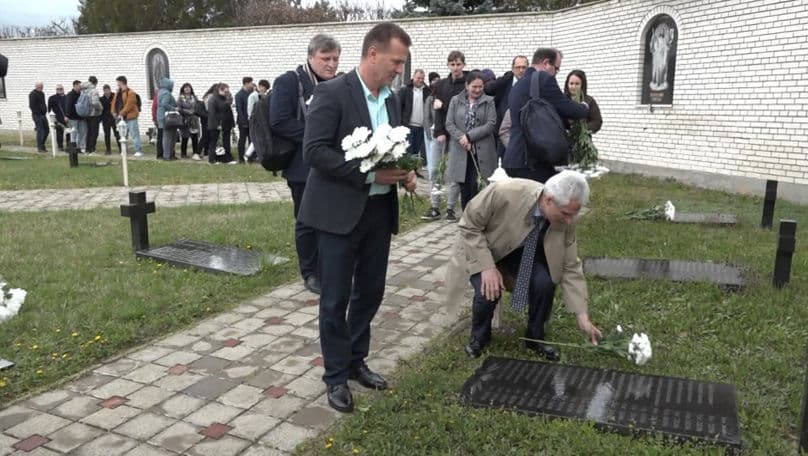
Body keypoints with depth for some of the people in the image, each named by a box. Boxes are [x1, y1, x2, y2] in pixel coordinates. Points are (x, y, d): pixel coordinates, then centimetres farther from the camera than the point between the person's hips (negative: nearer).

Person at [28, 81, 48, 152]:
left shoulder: (42, 93, 16)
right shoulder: (33, 94, -10)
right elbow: (32, 106, -16)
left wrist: (45, 111, 13)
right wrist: (38, 113, -17)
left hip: (43, 115, 9)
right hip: (37, 115, -9)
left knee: (46, 130, 9)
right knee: (40, 131, -7)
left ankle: (42, 145, 20)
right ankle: (40, 148, -1)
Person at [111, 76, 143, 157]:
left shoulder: (130, 93, -11)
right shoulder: (117, 93, 15)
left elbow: (129, 105, -18)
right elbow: (114, 103, 16)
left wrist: (121, 114, -18)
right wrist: (114, 112, 1)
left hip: (130, 117, -8)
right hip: (122, 118, 8)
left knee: (134, 134, -9)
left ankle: (138, 151, -8)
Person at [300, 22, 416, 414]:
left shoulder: (391, 99, 10)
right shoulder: (332, 92, -12)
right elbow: (314, 151, -19)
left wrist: (405, 172, -3)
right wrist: (369, 175, -22)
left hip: (380, 210, 7)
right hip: (340, 212, -7)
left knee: (370, 293, 15)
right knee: (336, 299, 3)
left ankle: (355, 362, 33)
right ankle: (336, 376, 18)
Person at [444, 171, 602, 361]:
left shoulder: (565, 219, -23)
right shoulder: (505, 192, -38)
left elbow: (570, 267, -12)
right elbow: (469, 225, -23)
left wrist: (582, 316, -15)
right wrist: (487, 266, -30)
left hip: (524, 253, 3)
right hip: (481, 248, -3)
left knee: (544, 283, -23)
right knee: (488, 291, -27)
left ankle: (535, 338, 5)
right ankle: (479, 336, 6)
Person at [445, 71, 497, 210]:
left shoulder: (488, 101, 5)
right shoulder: (455, 100, 9)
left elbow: (491, 124, -6)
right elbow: (449, 124, 3)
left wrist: (469, 136, -13)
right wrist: (461, 138, -14)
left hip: (481, 151, -2)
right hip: (460, 151, 2)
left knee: (477, 187, -8)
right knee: (464, 188, 6)